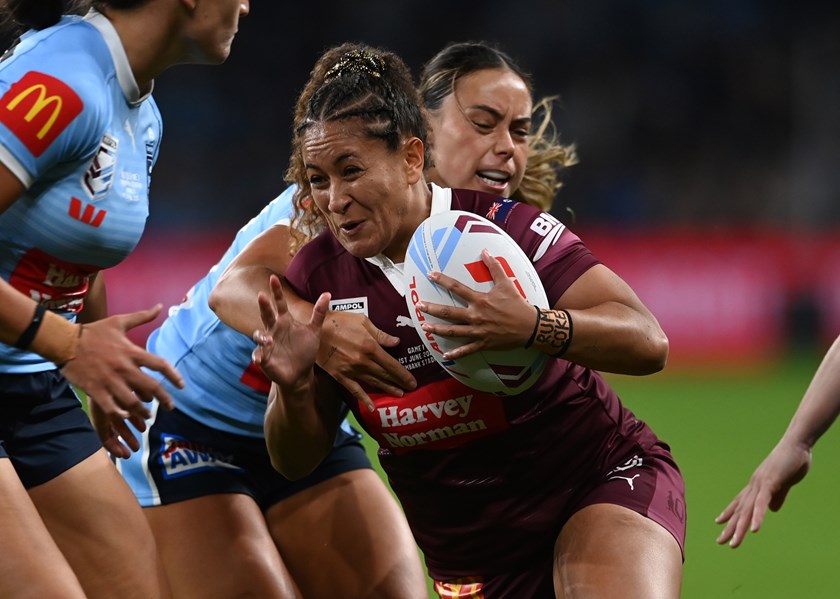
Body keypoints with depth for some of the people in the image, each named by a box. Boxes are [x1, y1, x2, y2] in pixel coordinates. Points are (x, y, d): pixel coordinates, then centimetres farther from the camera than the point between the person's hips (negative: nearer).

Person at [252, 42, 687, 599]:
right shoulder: (316, 276, -5)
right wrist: (293, 387, -20)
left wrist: (532, 327, -40)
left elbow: (648, 342, -23)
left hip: (598, 482, -4)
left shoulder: (500, 227, -17)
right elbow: (298, 460, 1)